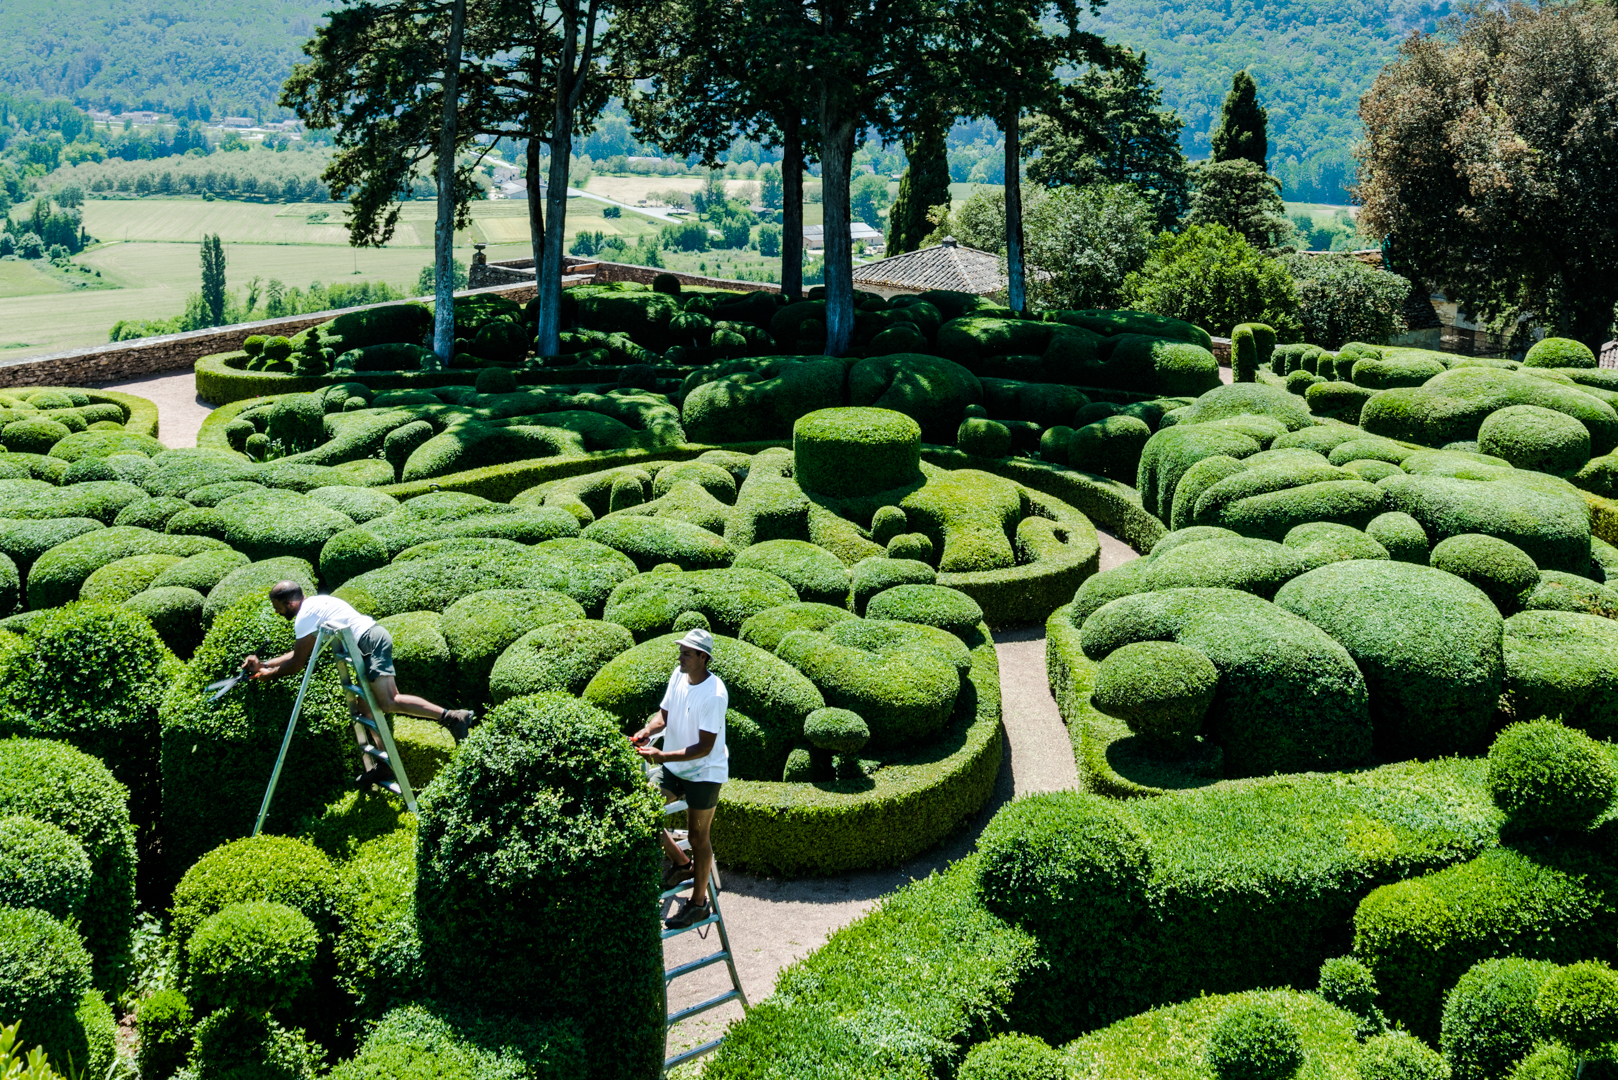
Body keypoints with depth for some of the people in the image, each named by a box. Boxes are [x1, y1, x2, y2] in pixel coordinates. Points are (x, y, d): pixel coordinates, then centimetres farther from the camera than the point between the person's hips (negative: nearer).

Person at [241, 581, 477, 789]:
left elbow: (296, 665, -4)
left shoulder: (305, 617, -6)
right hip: (375, 636, 10)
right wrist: (264, 664, 31)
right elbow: (299, 653, 33)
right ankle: (382, 766, 9)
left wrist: (269, 674, 14)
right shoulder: (313, 605, 24)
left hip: (371, 641, -10)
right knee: (365, 705, 9)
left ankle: (452, 716, -25)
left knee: (388, 702, -20)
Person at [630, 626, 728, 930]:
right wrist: (647, 731, -15)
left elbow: (705, 748, -27)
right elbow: (664, 713, 7)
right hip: (673, 768, 7)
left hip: (704, 772, -7)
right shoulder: (678, 675, -4)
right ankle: (680, 863, 21)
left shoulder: (714, 694, -27)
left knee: (698, 837, 6)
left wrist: (663, 756, -34)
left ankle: (699, 902, 25)